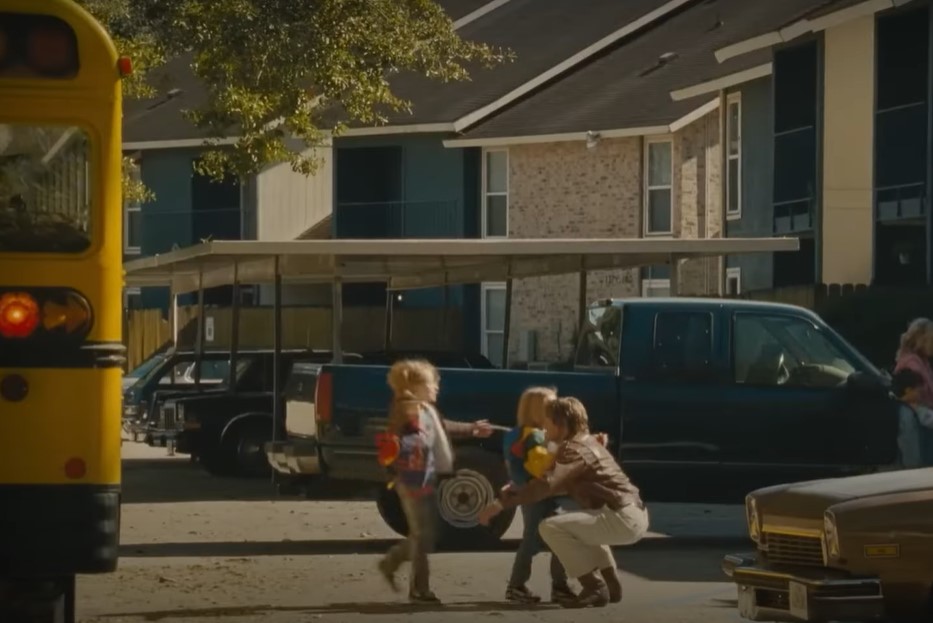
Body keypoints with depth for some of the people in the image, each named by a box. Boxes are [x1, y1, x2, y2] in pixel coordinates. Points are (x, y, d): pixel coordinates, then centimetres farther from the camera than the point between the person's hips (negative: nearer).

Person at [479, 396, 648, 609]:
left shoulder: (574, 449, -10)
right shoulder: (588, 442, 20)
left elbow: (547, 484, -25)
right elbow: (563, 484, 32)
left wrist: (501, 504, -26)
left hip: (622, 518, -10)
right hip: (635, 516, 10)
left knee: (551, 527, -16)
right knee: (582, 524, 37)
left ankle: (594, 588, -12)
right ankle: (610, 583, 23)